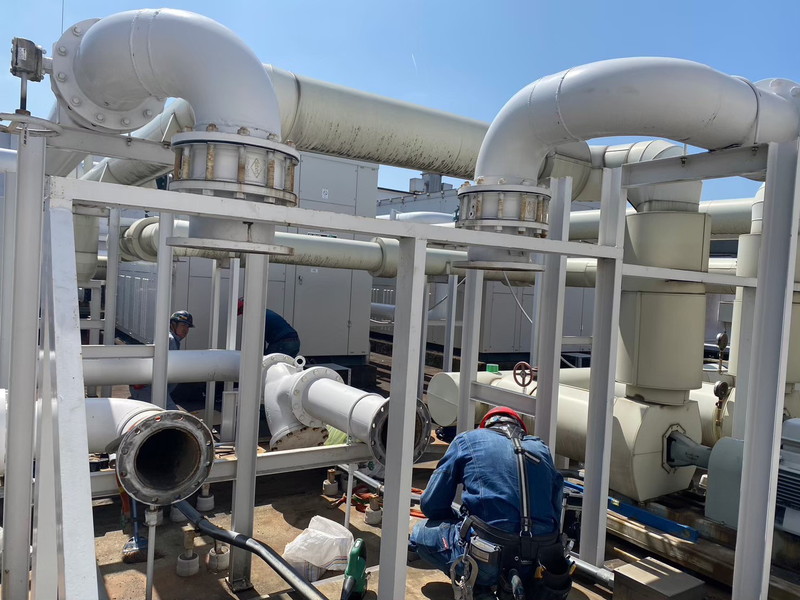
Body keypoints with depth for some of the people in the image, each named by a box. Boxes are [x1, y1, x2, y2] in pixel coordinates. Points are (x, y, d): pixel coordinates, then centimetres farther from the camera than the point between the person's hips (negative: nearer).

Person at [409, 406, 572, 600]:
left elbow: (431, 504, 8)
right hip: (537, 565, 5)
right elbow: (555, 511, 19)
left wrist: (459, 522, 27)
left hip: (489, 561, -4)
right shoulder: (541, 448, 18)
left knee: (420, 533, 18)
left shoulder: (467, 440, 9)